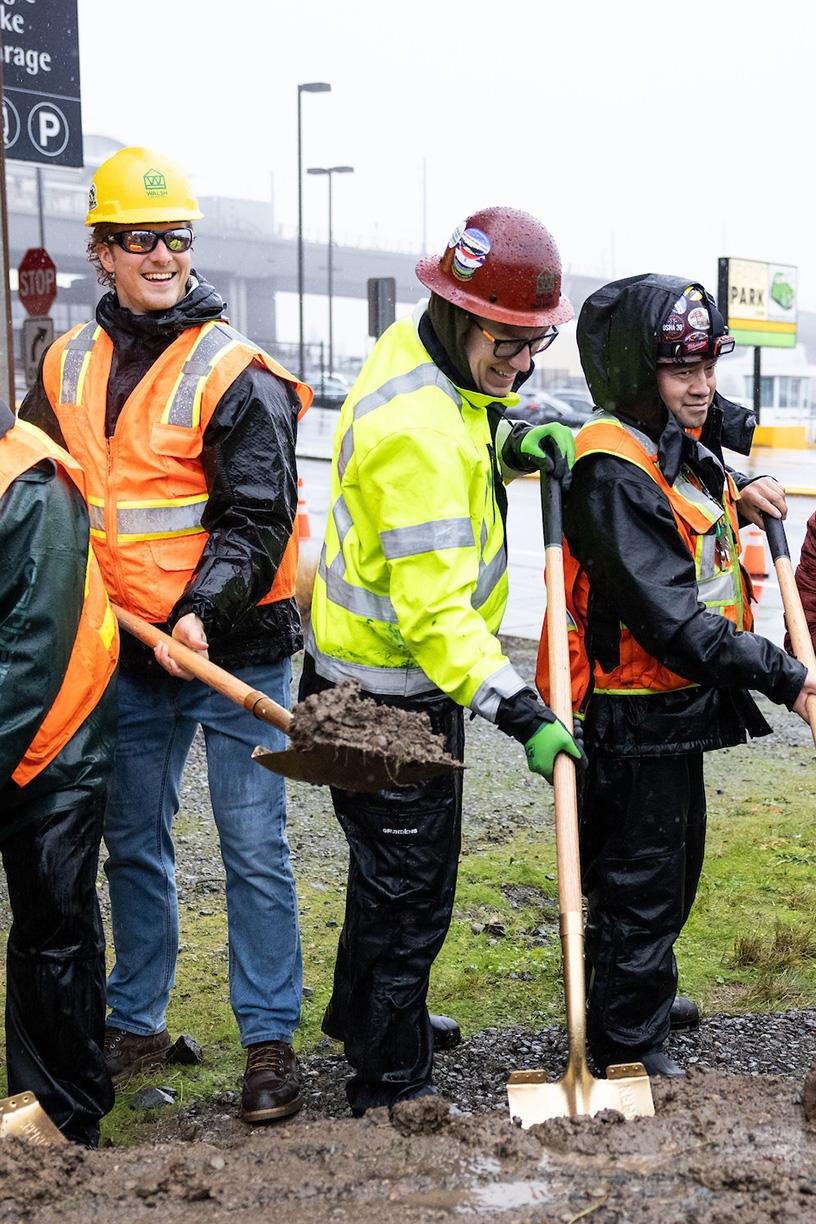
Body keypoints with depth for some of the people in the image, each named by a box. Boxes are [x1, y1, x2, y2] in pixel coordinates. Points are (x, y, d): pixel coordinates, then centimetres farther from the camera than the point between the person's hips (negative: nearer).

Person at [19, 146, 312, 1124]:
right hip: (127, 652, 5)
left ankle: (269, 1040, 12)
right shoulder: (67, 367, 7)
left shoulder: (234, 373, -9)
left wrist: (204, 610, -27)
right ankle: (134, 1023, 31)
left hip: (234, 648, -5)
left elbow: (255, 516, -14)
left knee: (253, 850, 0)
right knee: (131, 842, 15)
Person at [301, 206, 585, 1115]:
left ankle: (360, 1013, 48)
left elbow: (463, 446, 19)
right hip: (388, 694, -10)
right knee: (410, 888, 2)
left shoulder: (416, 349, 0)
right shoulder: (417, 432, -30)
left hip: (373, 672, 10)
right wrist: (520, 714, -35)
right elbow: (432, 608, -33)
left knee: (394, 861, 27)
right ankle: (389, 1088, 18)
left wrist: (513, 444, -3)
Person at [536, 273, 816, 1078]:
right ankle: (627, 1049, 21)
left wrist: (737, 503, 6)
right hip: (634, 715, -10)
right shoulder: (614, 472, -25)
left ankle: (637, 993, 46)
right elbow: (670, 617, -30)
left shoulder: (687, 448, 6)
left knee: (671, 864, 25)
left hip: (681, 706, 10)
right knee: (641, 881, 4)